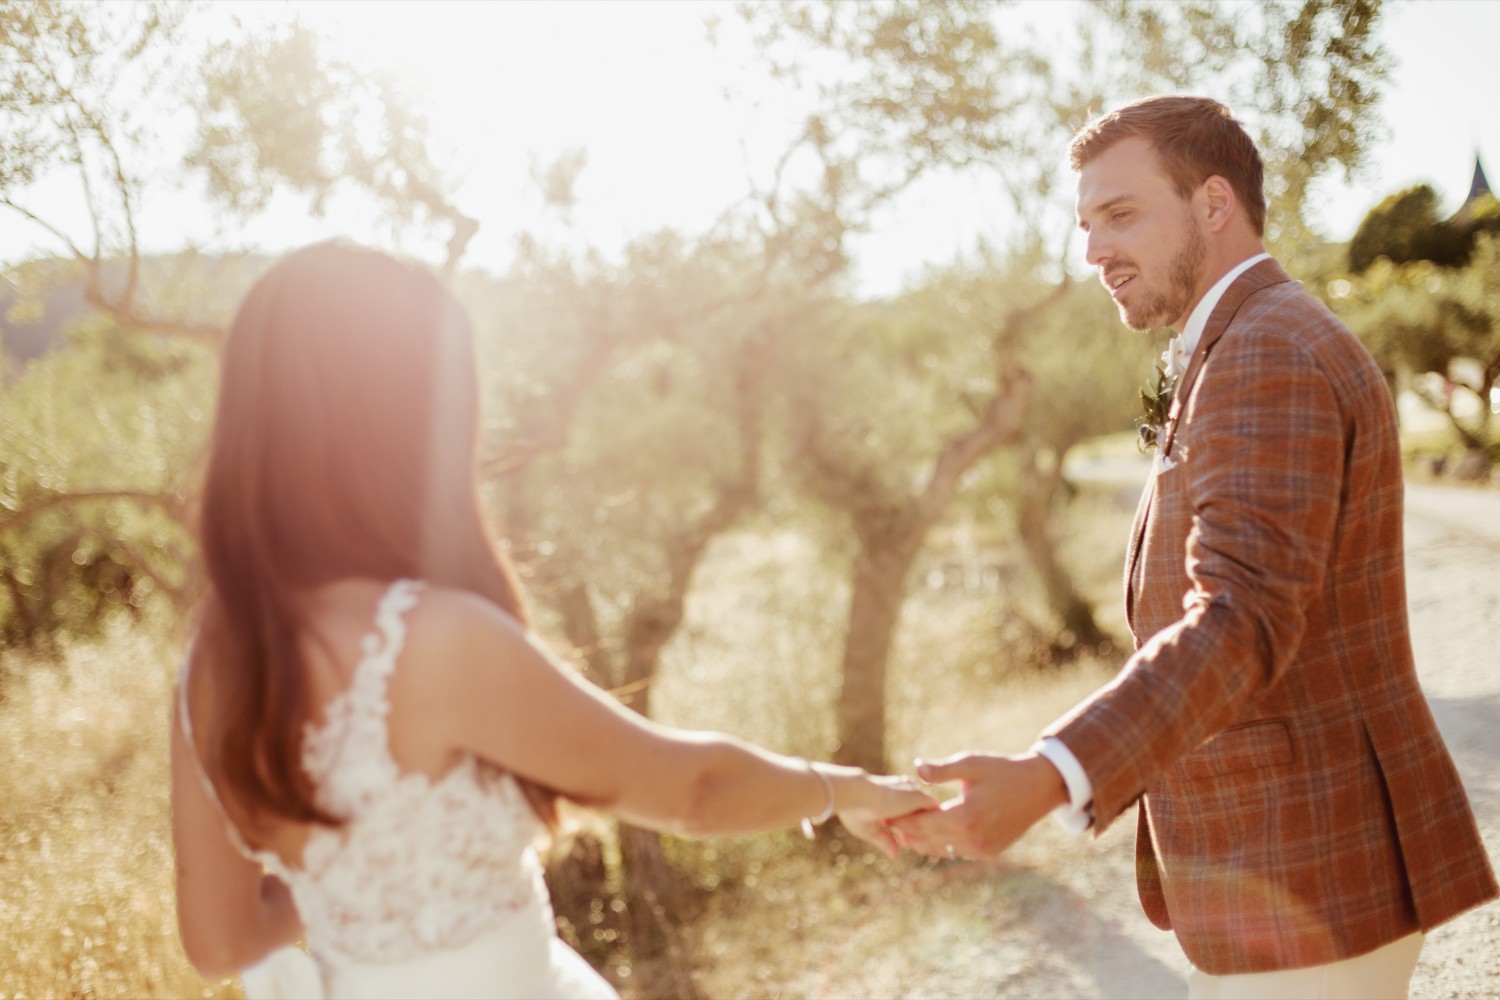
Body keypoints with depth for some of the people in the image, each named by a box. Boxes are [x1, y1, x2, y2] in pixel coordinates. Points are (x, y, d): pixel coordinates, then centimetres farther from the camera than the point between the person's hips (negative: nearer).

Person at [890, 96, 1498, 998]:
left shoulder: (1267, 360, -18)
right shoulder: (1270, 355, 16)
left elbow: (1239, 625, -31)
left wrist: (1040, 782, -41)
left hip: (1313, 876, -10)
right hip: (1295, 859, 10)